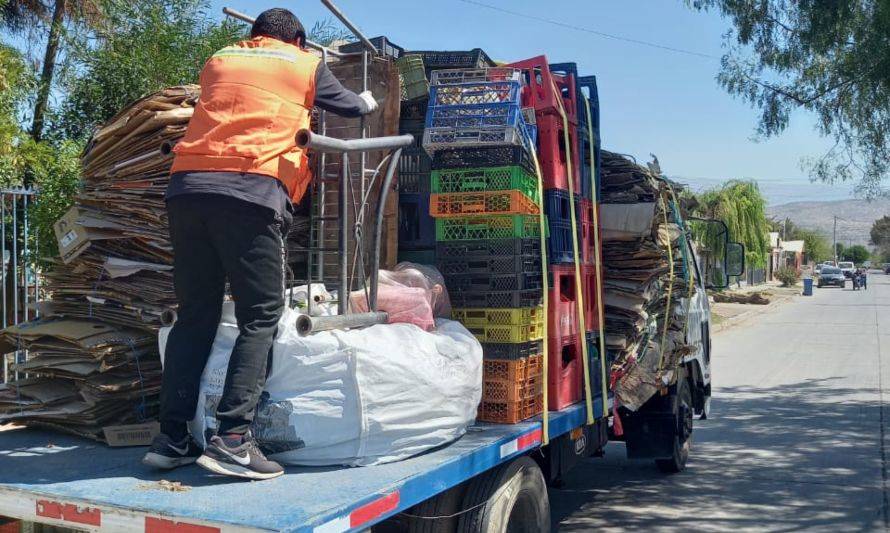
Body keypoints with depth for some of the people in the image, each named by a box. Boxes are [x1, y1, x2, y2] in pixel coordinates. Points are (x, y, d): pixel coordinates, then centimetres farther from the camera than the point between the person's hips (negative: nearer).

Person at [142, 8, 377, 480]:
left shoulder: (218, 61, 28)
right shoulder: (305, 64, 19)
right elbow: (352, 107, 33)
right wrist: (370, 100, 55)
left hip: (187, 186, 5)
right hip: (253, 189, -5)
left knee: (195, 314, 9)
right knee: (261, 315, -1)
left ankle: (172, 438, 9)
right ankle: (232, 438, -11)